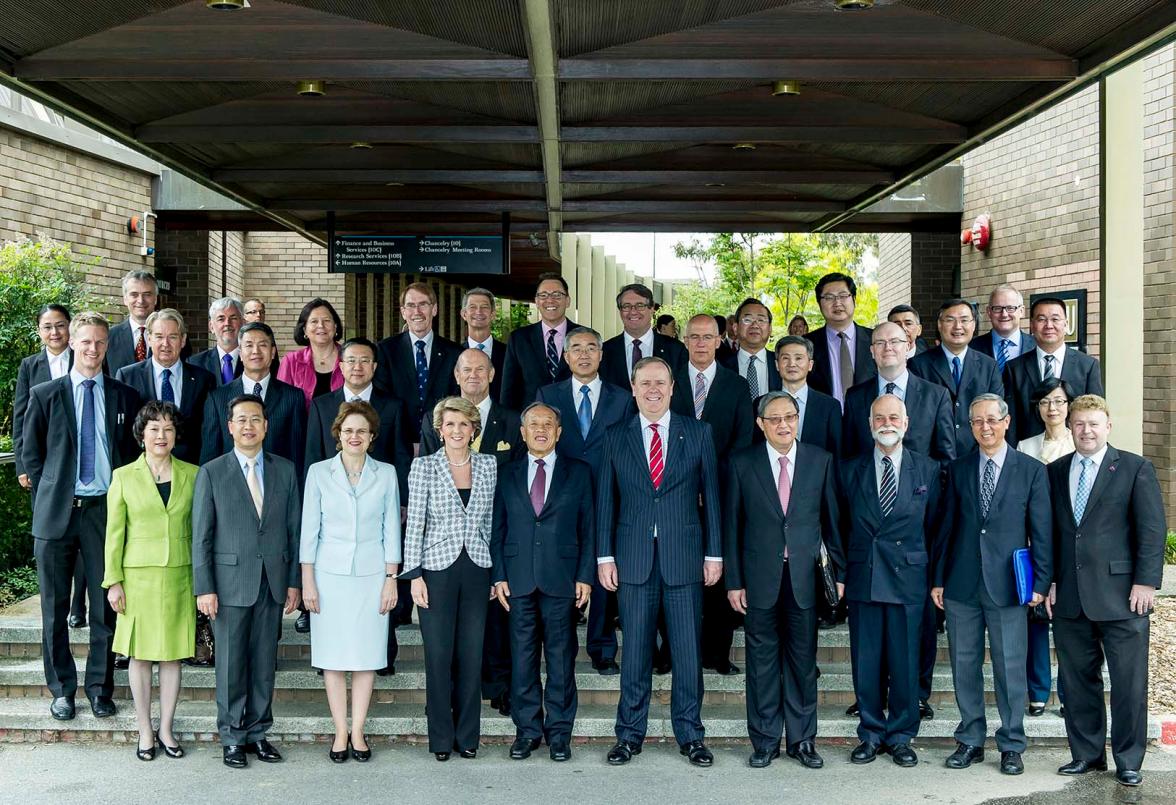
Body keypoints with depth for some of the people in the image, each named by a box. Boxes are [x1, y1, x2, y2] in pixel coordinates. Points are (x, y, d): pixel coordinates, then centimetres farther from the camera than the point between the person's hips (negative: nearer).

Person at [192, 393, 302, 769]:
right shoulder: (211, 473, 0)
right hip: (231, 582, -2)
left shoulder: (285, 470, 7)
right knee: (231, 664, 4)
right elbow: (201, 536, -2)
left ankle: (258, 733, 21)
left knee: (265, 663, 9)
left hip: (273, 582, 2)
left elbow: (294, 529, 8)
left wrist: (294, 581, 4)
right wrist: (204, 588, -7)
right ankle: (232, 737, 17)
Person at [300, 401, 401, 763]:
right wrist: (307, 581, -1)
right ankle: (340, 731, 12)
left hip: (371, 576, 1)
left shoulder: (386, 474, 3)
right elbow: (309, 529, 2)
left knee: (366, 654, 2)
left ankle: (357, 731, 12)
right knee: (333, 655, 2)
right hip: (330, 575, 0)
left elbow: (391, 529, 5)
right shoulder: (319, 472, 2)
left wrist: (391, 579, 1)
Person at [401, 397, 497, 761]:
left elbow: (492, 521, 10)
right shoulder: (424, 466, -1)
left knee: (472, 654, 6)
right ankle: (441, 737, 15)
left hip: (477, 569, 2)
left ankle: (467, 735, 18)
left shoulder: (489, 465, 6)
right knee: (438, 653, 2)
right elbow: (414, 523, -2)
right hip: (437, 567, -2)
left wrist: (498, 572, 7)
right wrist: (414, 574, -7)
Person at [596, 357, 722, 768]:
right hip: (633, 558, 0)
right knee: (635, 650, 7)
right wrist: (605, 556, 1)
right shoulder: (616, 437, 7)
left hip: (684, 556, 0)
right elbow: (606, 500, 6)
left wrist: (714, 553, 0)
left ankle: (689, 733, 18)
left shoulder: (698, 433, 5)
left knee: (688, 649, 5)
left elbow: (711, 495, 4)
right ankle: (630, 733, 18)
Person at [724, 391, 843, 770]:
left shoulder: (820, 460, 4)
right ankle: (765, 741, 17)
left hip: (804, 577, 1)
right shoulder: (743, 463, 1)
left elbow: (831, 519, 6)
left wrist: (841, 572, 4)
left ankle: (802, 739, 20)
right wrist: (733, 581, -2)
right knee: (762, 660, 6)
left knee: (803, 660, 7)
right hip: (760, 578, -1)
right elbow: (732, 525, 1)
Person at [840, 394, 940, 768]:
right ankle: (871, 734, 19)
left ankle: (901, 737, 19)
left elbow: (934, 527, 5)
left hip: (908, 580, -1)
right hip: (863, 579, 1)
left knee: (906, 663, 5)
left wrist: (933, 577, 1)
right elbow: (842, 526, 8)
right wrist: (840, 573, 3)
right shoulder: (851, 469, 6)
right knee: (865, 663, 6)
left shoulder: (928, 470, 4)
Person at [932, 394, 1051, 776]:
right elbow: (946, 527, 9)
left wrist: (1041, 582, -4)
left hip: (1008, 586, -2)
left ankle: (1011, 745, 17)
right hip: (962, 586, 2)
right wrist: (939, 579, 7)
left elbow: (1041, 532, 1)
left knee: (1011, 668, 3)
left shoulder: (1032, 471, 1)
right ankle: (970, 741, 21)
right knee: (964, 665, 9)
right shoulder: (958, 469, 8)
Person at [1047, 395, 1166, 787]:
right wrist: (1049, 582, 7)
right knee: (1077, 680, 10)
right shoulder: (1054, 472, 12)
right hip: (1069, 597, 4)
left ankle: (1128, 761, 14)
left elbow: (1153, 529, -4)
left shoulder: (1135, 468, 0)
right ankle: (1087, 753, 23)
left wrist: (1146, 582, -10)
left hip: (1120, 595, -4)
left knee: (1129, 682, 2)